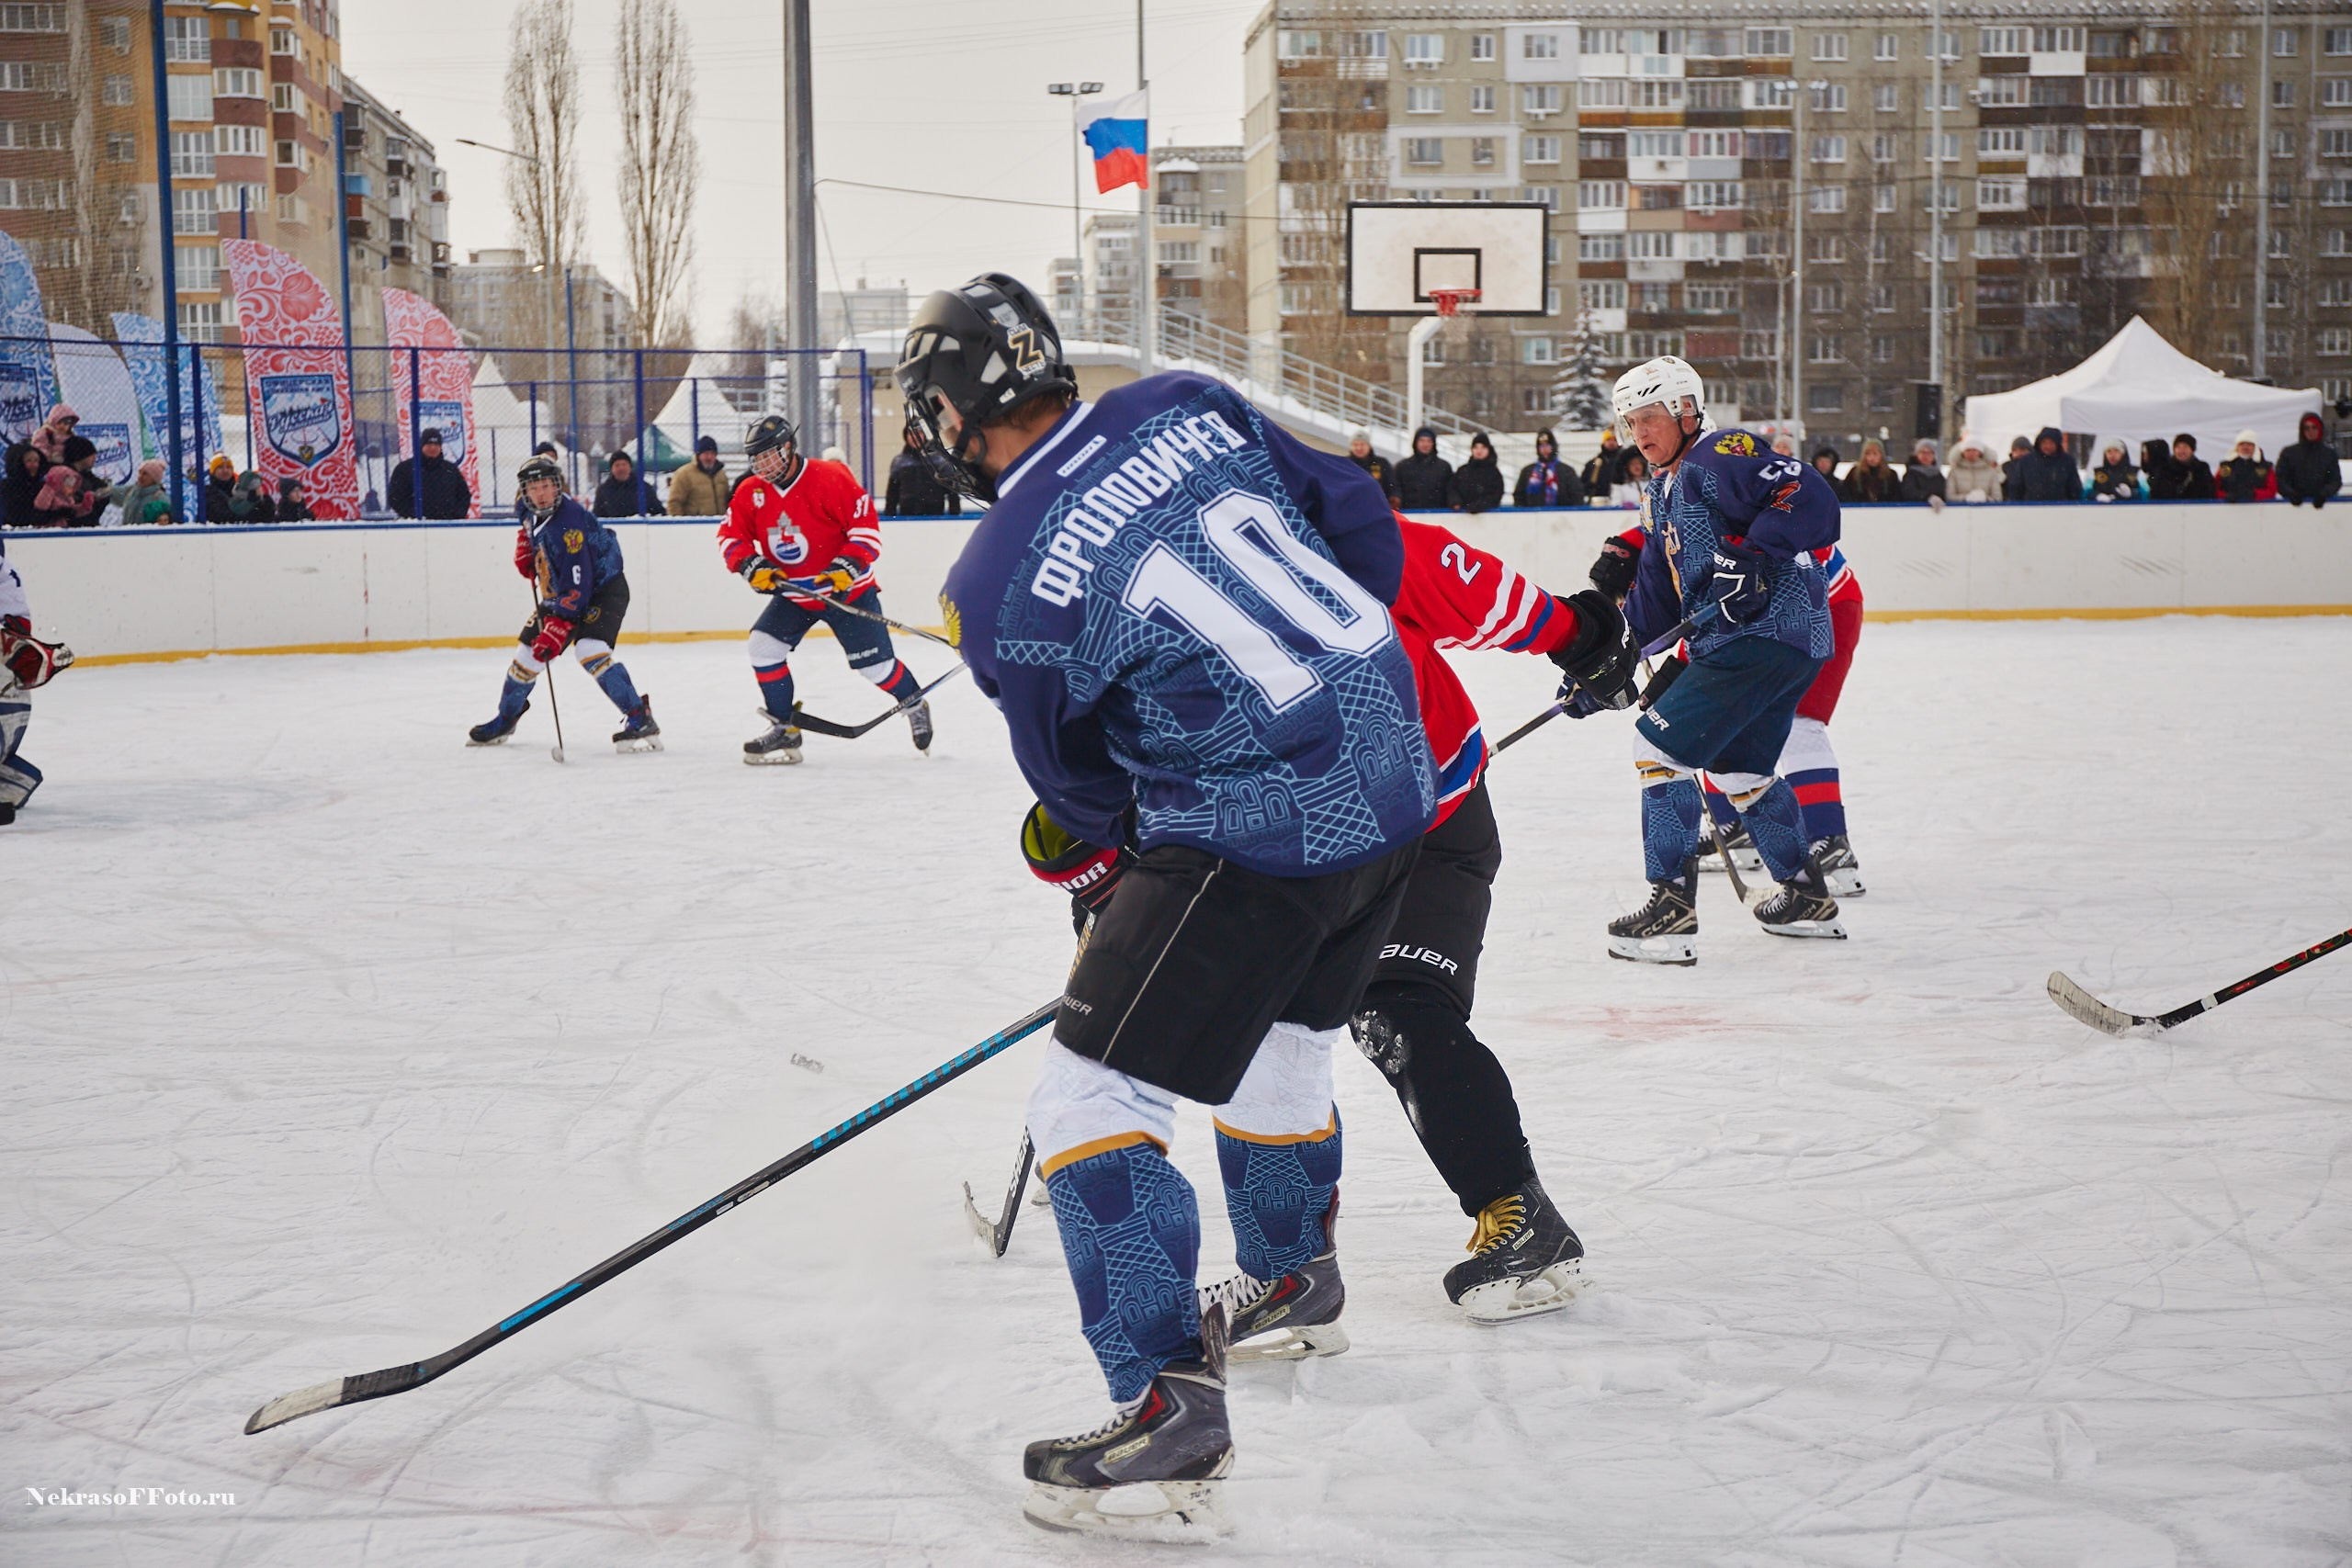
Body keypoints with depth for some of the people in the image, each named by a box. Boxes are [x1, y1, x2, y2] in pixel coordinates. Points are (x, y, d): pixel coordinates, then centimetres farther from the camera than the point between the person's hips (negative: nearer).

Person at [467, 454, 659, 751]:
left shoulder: (569, 522, -31)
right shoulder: (535, 516, -5)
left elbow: (577, 587, -34)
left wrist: (558, 630, -38)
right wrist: (525, 547, 6)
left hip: (604, 590, -9)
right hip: (559, 592, 9)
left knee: (589, 650, -30)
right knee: (529, 653, 10)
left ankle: (640, 719, -31)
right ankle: (505, 718, 32)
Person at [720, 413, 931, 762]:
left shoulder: (830, 479, -20)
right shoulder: (751, 492, -3)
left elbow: (866, 526, -18)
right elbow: (731, 536, 2)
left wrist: (846, 568, -27)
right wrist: (752, 566, -16)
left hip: (846, 591, -5)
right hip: (792, 594, 5)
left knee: (874, 663, -3)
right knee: (764, 645, -13)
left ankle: (915, 705, 28)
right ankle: (783, 729, -2)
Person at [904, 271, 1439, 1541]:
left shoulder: (1002, 585, -12)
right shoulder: (1189, 406, 3)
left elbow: (1086, 789, 1)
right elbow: (1363, 526, 10)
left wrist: (1089, 853, 23)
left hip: (1259, 838, -8)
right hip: (1397, 777, 8)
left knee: (1091, 1097, 0)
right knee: (1278, 1036, 29)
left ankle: (1171, 1410, -1)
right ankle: (1290, 1285, 52)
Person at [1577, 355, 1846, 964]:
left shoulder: (1720, 456, -9)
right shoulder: (1664, 489, 21)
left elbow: (1810, 495, -24)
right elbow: (1656, 594, 22)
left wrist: (1753, 557, -31)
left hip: (1767, 633, -11)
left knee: (1661, 743, -11)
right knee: (1737, 768, 25)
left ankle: (1672, 908, -12)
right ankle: (1808, 897, 36)